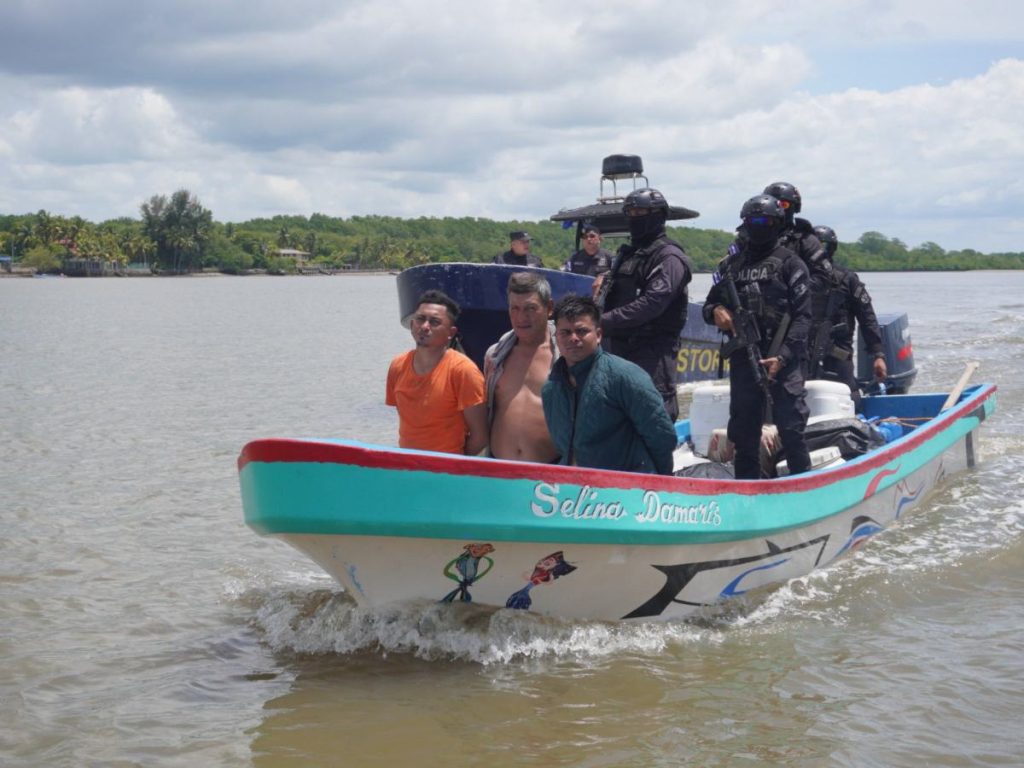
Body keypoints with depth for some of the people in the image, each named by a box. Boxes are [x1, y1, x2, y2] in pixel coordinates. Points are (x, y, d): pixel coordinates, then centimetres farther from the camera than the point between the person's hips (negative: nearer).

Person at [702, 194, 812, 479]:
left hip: (783, 361, -4)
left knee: (791, 430, -7)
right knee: (744, 432, 9)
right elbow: (710, 304, 22)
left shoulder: (789, 263, 3)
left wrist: (783, 356, -15)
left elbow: (802, 316, -3)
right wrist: (716, 311, -4)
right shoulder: (731, 264, 16)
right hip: (743, 361, 4)